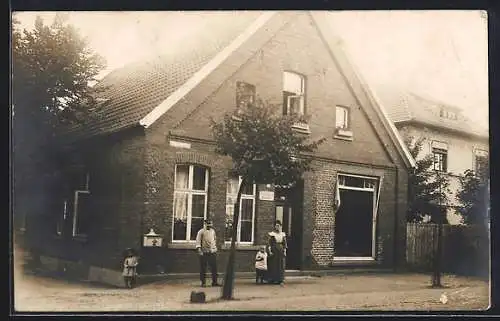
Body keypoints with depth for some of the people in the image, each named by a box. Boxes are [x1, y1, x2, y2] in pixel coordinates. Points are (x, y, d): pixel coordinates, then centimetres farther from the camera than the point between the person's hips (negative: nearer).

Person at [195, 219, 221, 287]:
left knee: (214, 267, 3)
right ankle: (203, 282, 7)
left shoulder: (213, 231, 14)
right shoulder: (201, 232, -3)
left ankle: (214, 282, 9)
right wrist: (199, 249, -19)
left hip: (212, 252, 5)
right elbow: (198, 241, -8)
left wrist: (215, 248, 18)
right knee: (203, 268, 0)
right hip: (204, 252, -5)